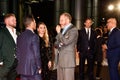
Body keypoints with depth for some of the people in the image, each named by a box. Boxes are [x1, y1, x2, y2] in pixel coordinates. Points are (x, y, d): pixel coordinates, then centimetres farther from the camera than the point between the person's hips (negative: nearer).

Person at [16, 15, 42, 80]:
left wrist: (21, 64, 18)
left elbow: (18, 53, 10)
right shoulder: (34, 36, -14)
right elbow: (36, 53, -14)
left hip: (22, 68, 7)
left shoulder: (20, 36, 6)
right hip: (33, 68, -7)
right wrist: (39, 67, -5)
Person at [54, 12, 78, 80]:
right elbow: (56, 43, 19)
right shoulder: (63, 30, 17)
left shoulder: (73, 30, -8)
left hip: (68, 60, -8)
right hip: (60, 60, 8)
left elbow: (66, 42, -20)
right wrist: (58, 44, -4)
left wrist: (59, 32, -10)